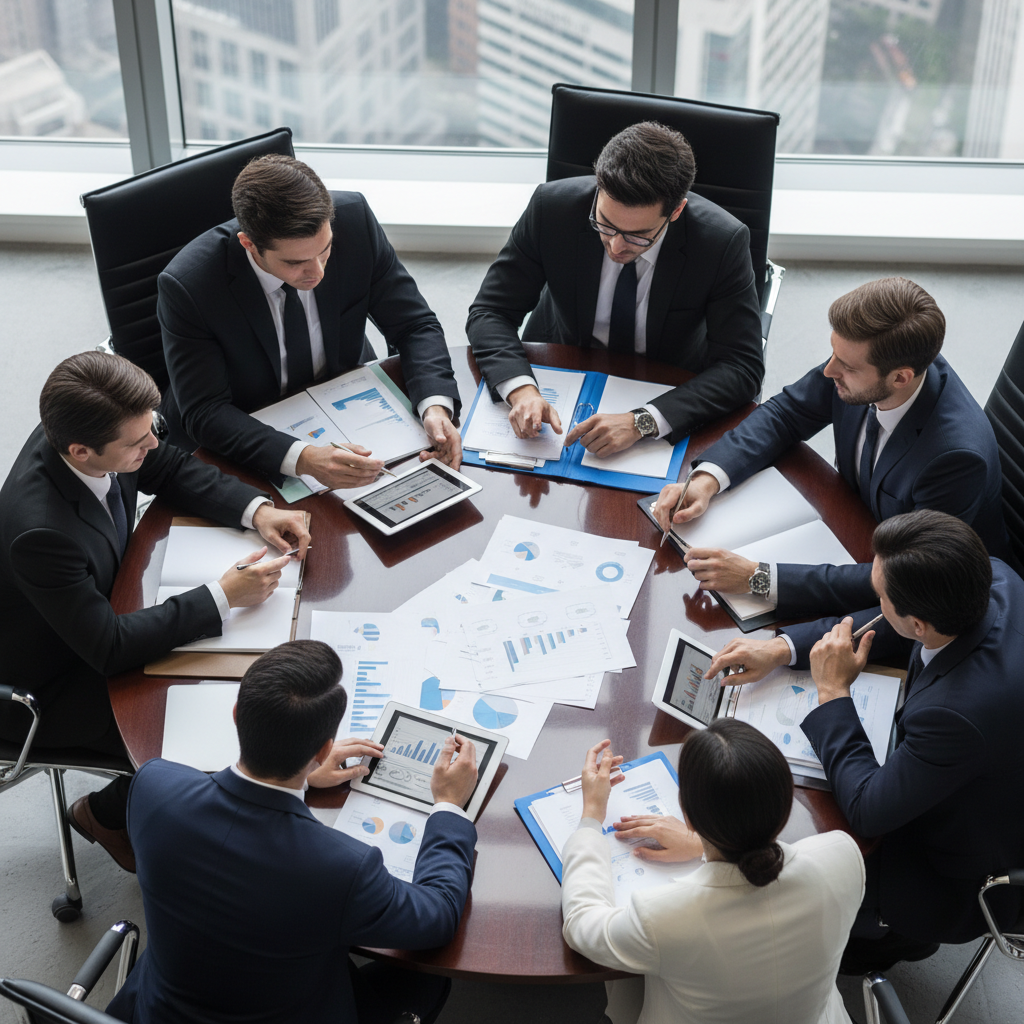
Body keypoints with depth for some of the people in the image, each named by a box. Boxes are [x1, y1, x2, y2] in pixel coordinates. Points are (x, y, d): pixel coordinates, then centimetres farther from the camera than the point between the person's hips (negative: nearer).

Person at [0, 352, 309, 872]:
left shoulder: (80, 430, -18)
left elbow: (171, 470, 1)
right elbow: (108, 648, -33)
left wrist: (258, 510, -14)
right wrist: (223, 596, -29)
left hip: (101, 611, 8)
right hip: (48, 690, -8)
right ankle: (108, 814, 17)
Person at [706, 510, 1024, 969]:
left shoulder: (960, 710, -44)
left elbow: (868, 811, -28)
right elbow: (888, 625, 1)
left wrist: (832, 691, -21)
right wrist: (784, 646, -6)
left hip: (961, 883, -7)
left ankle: (899, 934, 34)